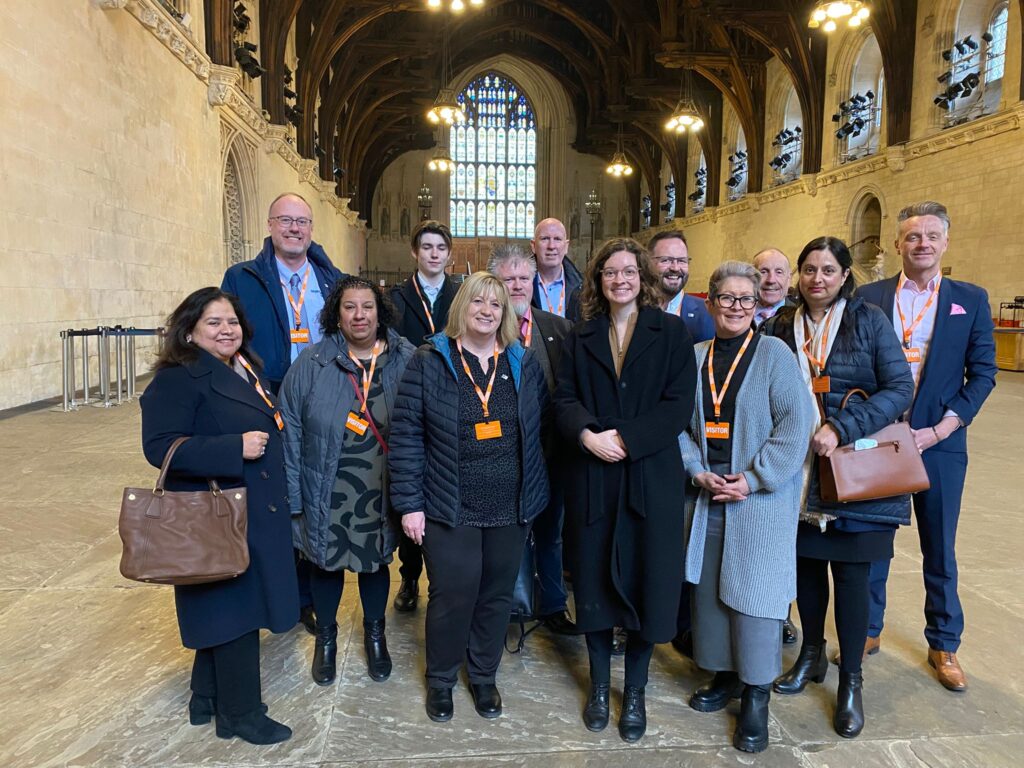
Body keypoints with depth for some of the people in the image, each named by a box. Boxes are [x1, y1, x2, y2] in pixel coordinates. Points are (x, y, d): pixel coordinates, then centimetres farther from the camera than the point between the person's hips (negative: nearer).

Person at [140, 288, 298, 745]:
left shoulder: (246, 373, 13)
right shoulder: (177, 379, -15)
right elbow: (159, 447, -24)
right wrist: (236, 448, -28)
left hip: (255, 514, 9)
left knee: (225, 614, 19)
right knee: (235, 613, 2)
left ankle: (208, 700, 36)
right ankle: (241, 714, 20)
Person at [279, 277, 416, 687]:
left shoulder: (406, 360, -6)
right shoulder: (311, 365, -8)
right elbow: (291, 433, -6)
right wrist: (293, 496, -8)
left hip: (381, 493, 1)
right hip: (328, 494, 0)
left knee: (376, 561, 19)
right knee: (326, 562, 17)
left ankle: (375, 633, 44)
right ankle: (325, 637, 43)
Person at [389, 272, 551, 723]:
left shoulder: (524, 364, 4)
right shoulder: (429, 362, -5)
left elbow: (539, 429, 9)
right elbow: (405, 436, -7)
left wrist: (533, 493, 4)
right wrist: (409, 503, -10)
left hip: (510, 508, 3)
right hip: (450, 508, -3)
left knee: (497, 594, 14)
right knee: (453, 595, 5)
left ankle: (483, 676, 38)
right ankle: (440, 680, 32)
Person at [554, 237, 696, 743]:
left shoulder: (671, 331, 2)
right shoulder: (580, 336, 9)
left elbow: (679, 404, -7)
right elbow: (564, 398, 1)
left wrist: (625, 439, -17)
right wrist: (587, 435, -19)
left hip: (651, 476, -1)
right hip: (591, 478, 2)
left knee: (646, 580, 6)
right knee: (594, 579, 9)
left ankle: (635, 691, 26)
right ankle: (599, 685, 29)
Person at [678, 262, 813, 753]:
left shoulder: (774, 353, -6)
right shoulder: (695, 357, 6)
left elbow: (795, 422, -12)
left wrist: (754, 479, -15)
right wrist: (697, 470, -6)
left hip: (762, 497, -4)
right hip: (708, 493, 4)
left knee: (754, 593, 0)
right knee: (709, 587, 12)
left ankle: (756, 698, 17)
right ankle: (725, 676, 32)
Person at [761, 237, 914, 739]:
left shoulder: (869, 320, -4)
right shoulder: (780, 326, 4)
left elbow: (900, 388, -11)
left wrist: (842, 430, -21)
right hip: (800, 470, 3)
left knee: (850, 572, 5)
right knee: (806, 562, 13)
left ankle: (851, 679, 22)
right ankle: (812, 654, 35)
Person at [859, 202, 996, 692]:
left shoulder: (970, 300, 3)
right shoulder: (870, 297, 2)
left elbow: (982, 373, 0)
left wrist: (939, 430, -10)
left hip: (939, 444, 0)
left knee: (939, 550, 12)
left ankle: (944, 645, 29)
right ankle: (868, 631, 28)